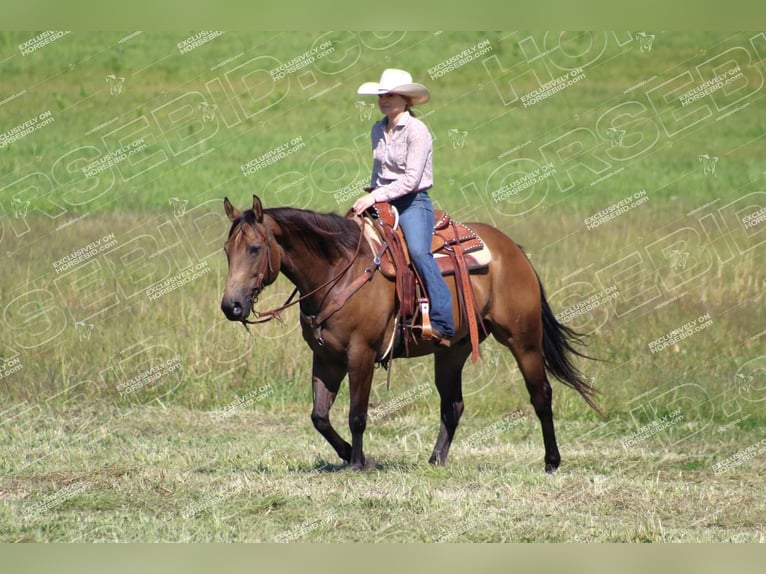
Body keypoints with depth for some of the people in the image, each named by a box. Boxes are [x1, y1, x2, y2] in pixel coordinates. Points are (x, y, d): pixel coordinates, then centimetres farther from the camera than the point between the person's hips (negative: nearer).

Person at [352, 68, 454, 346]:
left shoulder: (417, 131, -10)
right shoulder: (378, 130, 13)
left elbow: (411, 179, -16)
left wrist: (377, 196, -20)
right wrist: (371, 197, 8)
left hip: (413, 202, -8)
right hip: (381, 202, 8)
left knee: (418, 251, -31)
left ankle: (442, 323, -34)